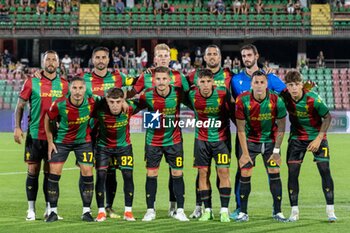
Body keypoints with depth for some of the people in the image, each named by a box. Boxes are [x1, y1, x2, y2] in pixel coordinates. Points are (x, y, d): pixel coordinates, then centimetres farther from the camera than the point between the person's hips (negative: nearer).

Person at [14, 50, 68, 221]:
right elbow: (20, 106, 3)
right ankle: (31, 210, 7)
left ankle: (49, 209, 11)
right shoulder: (32, 82, 0)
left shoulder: (64, 84, 5)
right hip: (35, 134, -1)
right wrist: (17, 127, -7)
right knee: (33, 170, 0)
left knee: (50, 171, 5)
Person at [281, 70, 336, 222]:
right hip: (297, 138, 3)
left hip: (317, 136, -3)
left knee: (325, 170, -11)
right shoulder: (284, 97, -16)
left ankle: (330, 210, -4)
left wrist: (318, 139, -15)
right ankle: (294, 211, 4)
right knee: (292, 172, -5)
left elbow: (328, 117, -13)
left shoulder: (312, 99, -25)